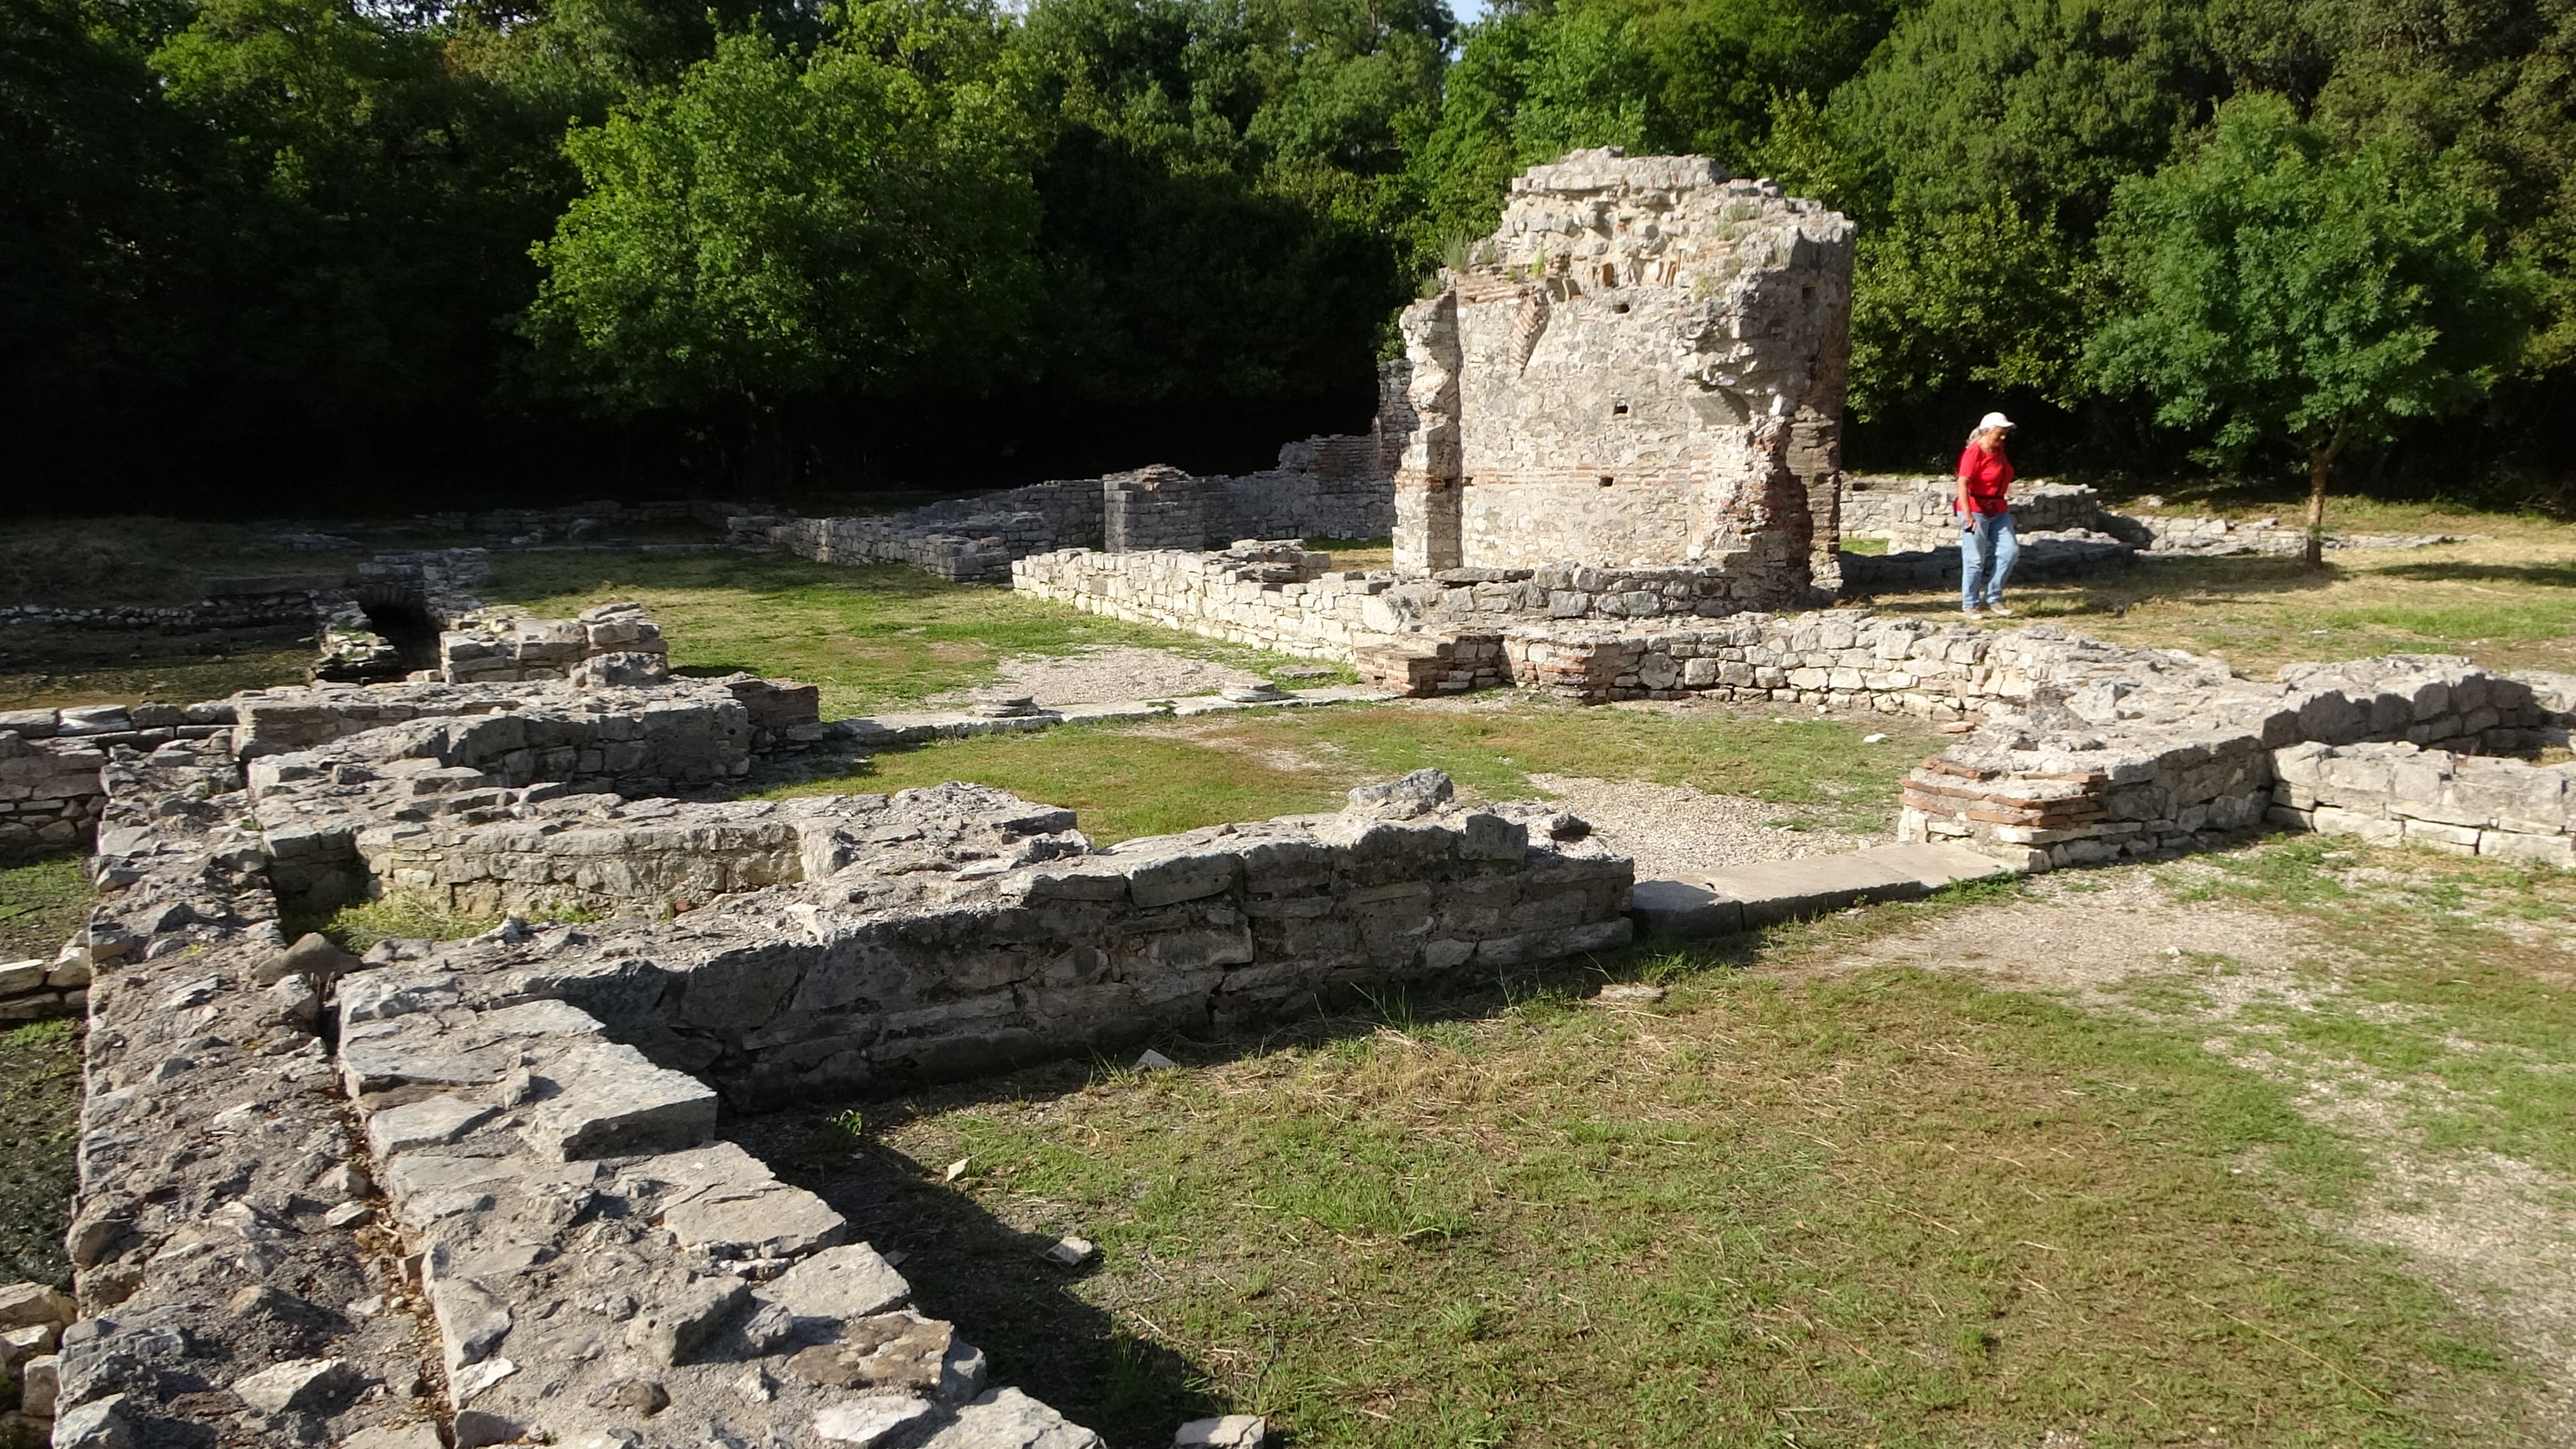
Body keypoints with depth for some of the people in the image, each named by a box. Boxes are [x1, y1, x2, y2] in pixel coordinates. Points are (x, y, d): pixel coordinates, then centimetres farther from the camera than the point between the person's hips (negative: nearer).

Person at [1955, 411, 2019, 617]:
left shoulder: (1999, 450, 10)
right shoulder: (1974, 453, -15)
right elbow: (1963, 484, -23)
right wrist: (1967, 515, -31)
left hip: (1998, 510, 8)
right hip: (1976, 509, -8)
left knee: (2010, 550, -2)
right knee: (1975, 559, -4)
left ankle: (1992, 599, 7)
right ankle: (1969, 605, 6)